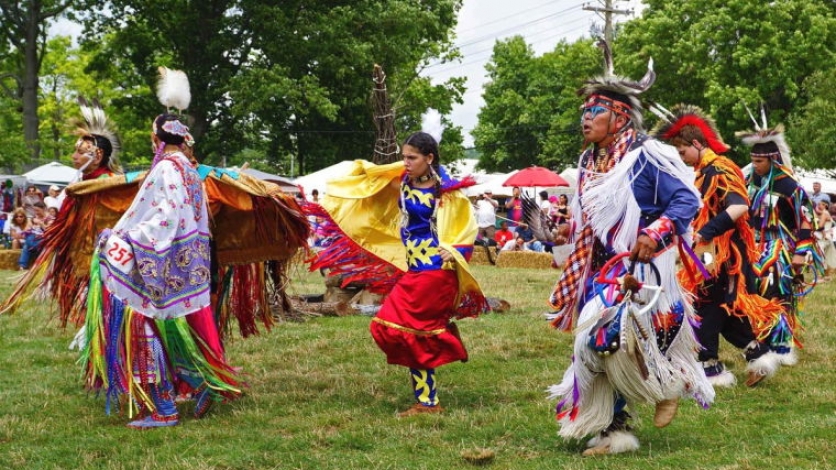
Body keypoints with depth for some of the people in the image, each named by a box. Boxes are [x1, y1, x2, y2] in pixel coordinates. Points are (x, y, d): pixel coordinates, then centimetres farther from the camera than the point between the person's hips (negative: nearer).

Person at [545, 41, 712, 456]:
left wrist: (654, 235, -25)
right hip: (602, 270, 8)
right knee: (595, 345, 4)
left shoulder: (646, 156, -11)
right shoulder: (589, 164, 12)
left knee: (612, 336, -23)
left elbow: (687, 199, -15)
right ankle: (613, 429, 15)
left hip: (641, 267, -8)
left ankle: (669, 385, 5)